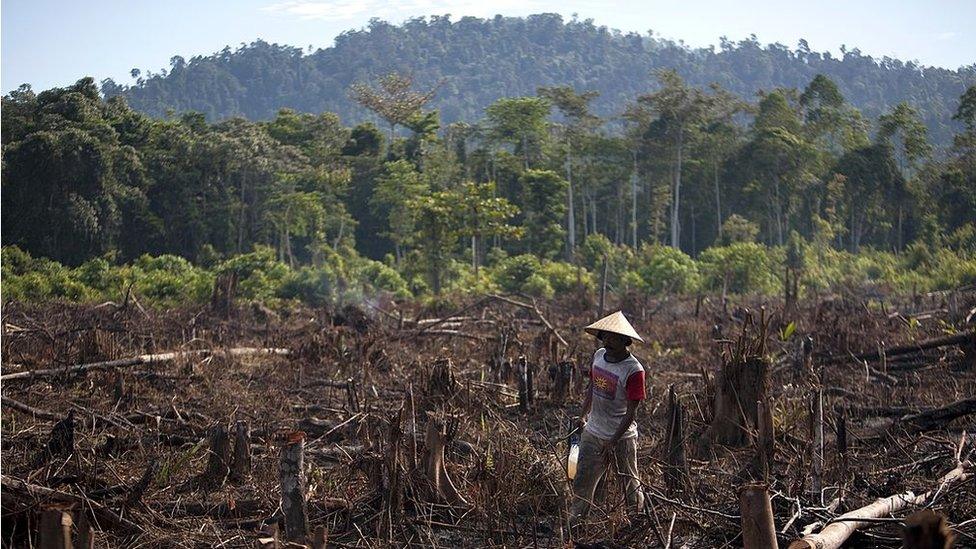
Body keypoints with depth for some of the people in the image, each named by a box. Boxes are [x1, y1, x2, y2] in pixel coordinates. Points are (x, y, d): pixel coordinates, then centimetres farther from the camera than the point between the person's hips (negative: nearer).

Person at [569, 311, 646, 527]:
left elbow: (631, 411, -19)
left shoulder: (633, 370, -22)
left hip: (621, 437, -6)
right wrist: (584, 415, 18)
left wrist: (613, 442, -19)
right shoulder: (599, 355, -2)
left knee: (630, 485, 11)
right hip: (593, 432, 6)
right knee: (582, 483, 10)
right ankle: (573, 525, 21)